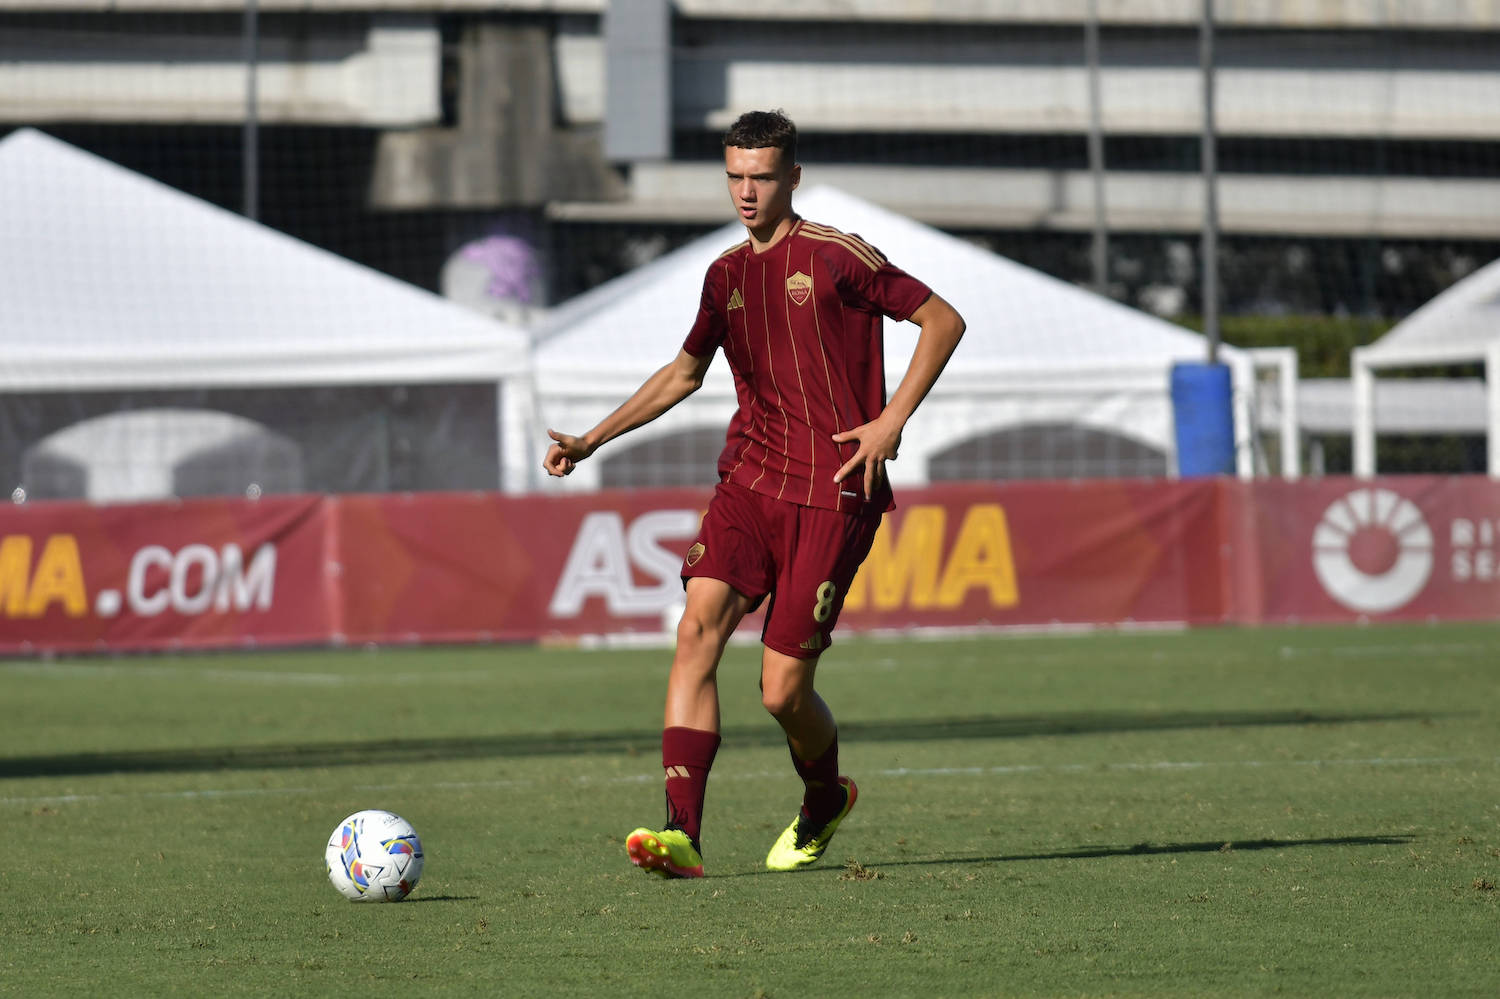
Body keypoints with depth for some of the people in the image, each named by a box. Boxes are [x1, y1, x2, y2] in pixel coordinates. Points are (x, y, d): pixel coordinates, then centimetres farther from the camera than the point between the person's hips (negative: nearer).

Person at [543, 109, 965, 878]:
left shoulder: (836, 258, -4)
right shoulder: (726, 275, 14)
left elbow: (943, 321, 0)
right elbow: (684, 373, 29)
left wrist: (891, 421, -8)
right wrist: (592, 441, 22)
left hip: (830, 494, -5)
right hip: (749, 479, 5)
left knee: (782, 691, -6)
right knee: (699, 625, -20)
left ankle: (824, 802, 29)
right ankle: (682, 834, -26)